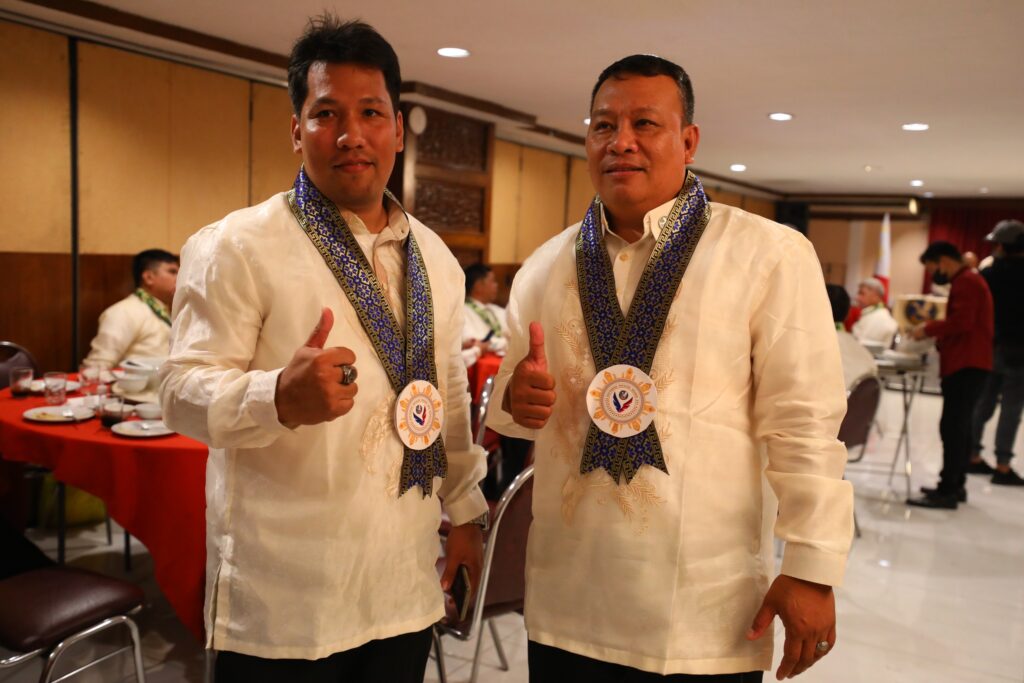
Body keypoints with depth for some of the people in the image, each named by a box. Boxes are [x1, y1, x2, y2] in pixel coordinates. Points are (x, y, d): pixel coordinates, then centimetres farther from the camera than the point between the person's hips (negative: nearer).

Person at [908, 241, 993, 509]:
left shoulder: (966, 281, -10)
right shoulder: (968, 281, 23)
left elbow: (962, 322, -22)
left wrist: (928, 329, -12)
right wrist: (936, 337, 9)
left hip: (966, 366, -11)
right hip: (966, 364, 11)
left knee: (952, 428, -12)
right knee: (960, 427, 12)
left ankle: (947, 491, -11)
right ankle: (955, 485, 18)